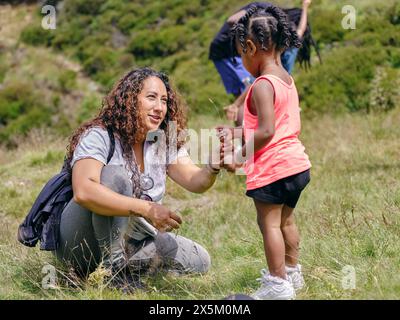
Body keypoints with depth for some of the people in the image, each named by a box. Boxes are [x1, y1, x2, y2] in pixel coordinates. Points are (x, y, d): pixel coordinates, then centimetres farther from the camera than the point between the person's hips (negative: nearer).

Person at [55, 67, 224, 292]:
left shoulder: (164, 142, 3)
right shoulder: (99, 137, -19)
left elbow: (196, 182, -9)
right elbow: (83, 192, -36)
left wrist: (213, 168, -33)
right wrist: (147, 209, -40)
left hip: (129, 242, 7)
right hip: (83, 244, -6)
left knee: (199, 261, -6)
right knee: (115, 175, -31)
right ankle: (112, 267, -23)